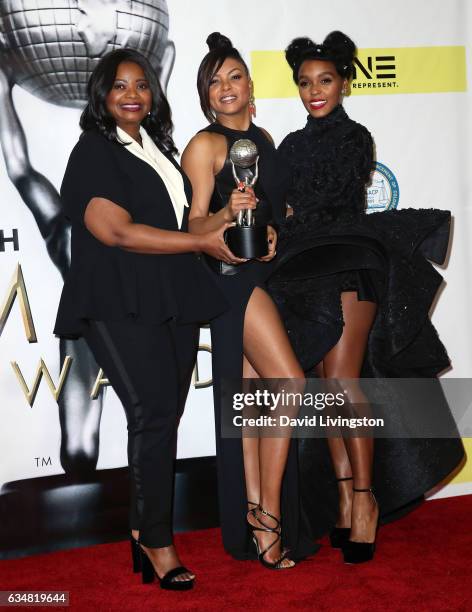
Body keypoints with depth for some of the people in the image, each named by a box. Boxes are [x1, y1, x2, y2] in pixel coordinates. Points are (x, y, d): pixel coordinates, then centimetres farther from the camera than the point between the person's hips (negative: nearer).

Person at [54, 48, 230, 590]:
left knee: (165, 418, 7)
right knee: (152, 415, -12)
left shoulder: (158, 147, 20)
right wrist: (203, 241, -13)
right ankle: (158, 542, 3)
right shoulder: (93, 152, -2)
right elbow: (115, 230, -14)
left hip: (175, 299, 7)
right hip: (122, 304, -7)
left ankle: (143, 528, 20)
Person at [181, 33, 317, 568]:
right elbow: (194, 224, -8)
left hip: (267, 272, 7)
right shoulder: (204, 144, -3)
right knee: (291, 384, -14)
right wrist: (227, 214, -24)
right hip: (232, 273, -7)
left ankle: (256, 513, 9)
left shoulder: (263, 138, 18)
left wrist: (272, 231, 9)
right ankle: (269, 511, -2)